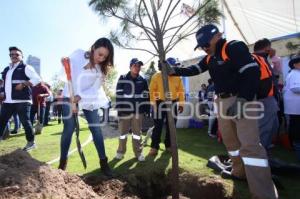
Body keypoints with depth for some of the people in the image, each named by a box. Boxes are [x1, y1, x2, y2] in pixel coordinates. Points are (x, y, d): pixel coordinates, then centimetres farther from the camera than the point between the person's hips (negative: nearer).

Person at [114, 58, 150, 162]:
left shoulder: (143, 80, 8)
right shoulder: (123, 78, -1)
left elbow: (146, 95, 9)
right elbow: (119, 94, -4)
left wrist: (147, 108, 5)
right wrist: (119, 109, -9)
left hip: (138, 110, 2)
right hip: (125, 110, -2)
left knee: (137, 133, 10)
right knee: (123, 132, 10)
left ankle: (138, 153, 22)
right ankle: (120, 152, 26)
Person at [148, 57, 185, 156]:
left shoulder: (177, 77, 1)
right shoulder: (157, 76, -8)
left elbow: (181, 91, 5)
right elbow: (152, 90, -7)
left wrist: (181, 104, 2)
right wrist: (153, 104, -11)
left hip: (173, 103, 3)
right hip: (160, 103, -3)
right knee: (158, 126, -1)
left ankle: (169, 145, 25)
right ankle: (154, 147, 9)